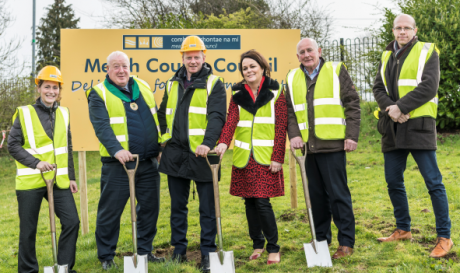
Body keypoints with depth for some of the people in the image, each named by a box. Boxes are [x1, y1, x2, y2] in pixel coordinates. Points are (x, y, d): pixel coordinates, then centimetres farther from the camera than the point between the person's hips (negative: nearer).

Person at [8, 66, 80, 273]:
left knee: (72, 222, -2)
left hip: (58, 180, 4)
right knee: (28, 230, 4)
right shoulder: (24, 113, -2)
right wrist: (35, 163, -16)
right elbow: (13, 145, -5)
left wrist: (71, 176, 12)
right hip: (30, 181, -4)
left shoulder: (63, 113, 11)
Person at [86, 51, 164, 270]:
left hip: (149, 162, 5)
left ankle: (145, 250, 25)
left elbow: (156, 118, 18)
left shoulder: (143, 87, 12)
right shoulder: (99, 94, -5)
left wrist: (161, 147, 13)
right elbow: (102, 127, -18)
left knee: (149, 208, 11)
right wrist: (117, 150, -31)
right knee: (110, 211, 1)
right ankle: (106, 256, 14)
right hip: (118, 164, -5)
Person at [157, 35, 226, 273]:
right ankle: (179, 250, 24)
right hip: (175, 154, 5)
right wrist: (163, 138, 15)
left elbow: (217, 117, -15)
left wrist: (208, 143, -29)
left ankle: (208, 253, 11)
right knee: (177, 206, 12)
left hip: (201, 154, -5)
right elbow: (163, 113, 24)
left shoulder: (213, 84, -3)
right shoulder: (173, 84, 13)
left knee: (207, 207, 2)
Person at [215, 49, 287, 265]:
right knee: (249, 201, 9)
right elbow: (231, 120, -6)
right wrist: (223, 142, -24)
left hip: (266, 157, -3)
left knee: (263, 202, -8)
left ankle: (273, 248, 6)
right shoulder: (238, 94, 8)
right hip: (244, 157, 4)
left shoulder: (275, 93, 0)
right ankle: (257, 244, 24)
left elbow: (281, 127, -4)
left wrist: (278, 157, -11)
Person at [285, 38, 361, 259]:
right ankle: (321, 239, 22)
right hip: (308, 146, 5)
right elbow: (290, 111, 13)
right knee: (316, 195, 11)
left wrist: (352, 135, -8)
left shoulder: (336, 71, 2)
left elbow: (352, 104, -1)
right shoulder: (292, 79, 14)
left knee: (338, 193, -3)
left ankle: (346, 242, 5)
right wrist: (294, 135, -3)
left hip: (333, 144, -4)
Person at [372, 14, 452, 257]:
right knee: (393, 182, 11)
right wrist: (389, 108, -11)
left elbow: (429, 87, -11)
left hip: (419, 125, -6)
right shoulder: (386, 56, 16)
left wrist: (401, 107, -16)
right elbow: (378, 88, 8)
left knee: (433, 181, -5)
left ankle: (444, 237, 3)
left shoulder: (427, 52, 0)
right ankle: (403, 229, 26)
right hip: (392, 127, 6)